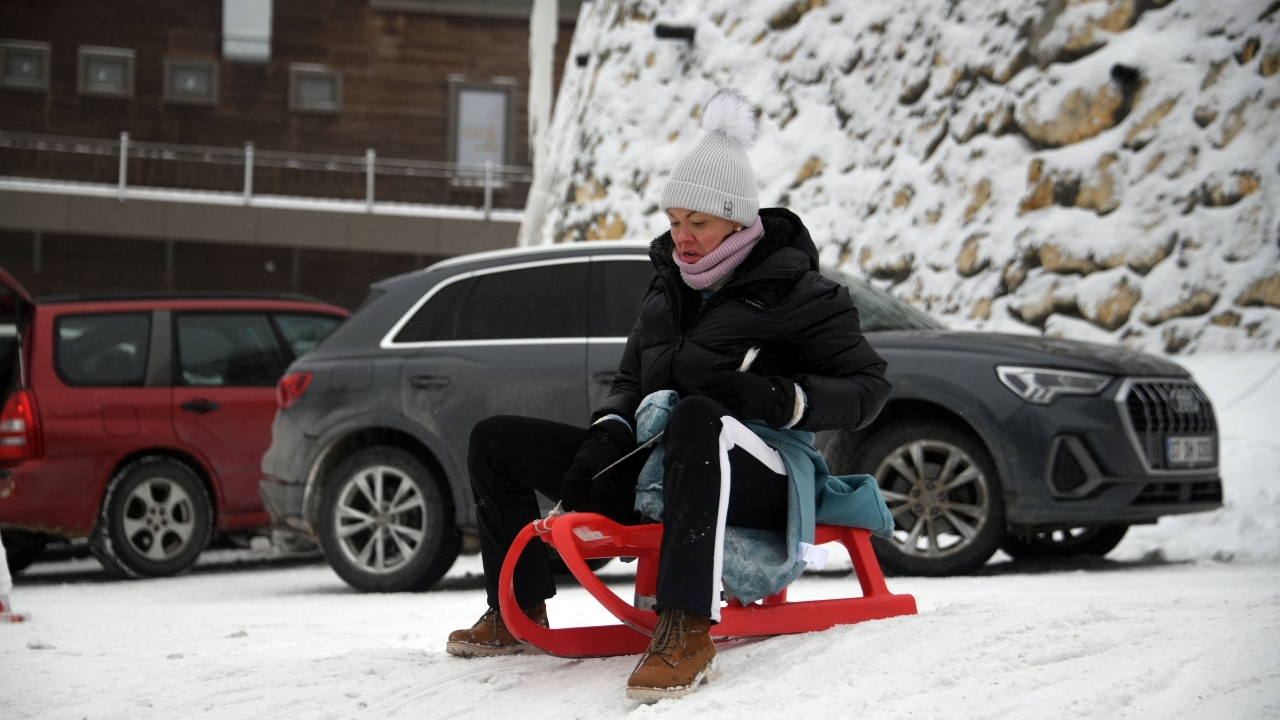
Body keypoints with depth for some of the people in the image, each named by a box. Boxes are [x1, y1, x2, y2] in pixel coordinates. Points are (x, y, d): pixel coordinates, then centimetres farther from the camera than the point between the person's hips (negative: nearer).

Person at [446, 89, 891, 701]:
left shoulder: (792, 293, -3)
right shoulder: (668, 288, 17)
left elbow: (868, 386, -5)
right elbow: (630, 379, 23)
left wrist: (779, 399, -22)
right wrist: (607, 435, 1)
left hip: (756, 484, -7)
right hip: (656, 477, 8)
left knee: (695, 418, -44)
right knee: (495, 441, 3)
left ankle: (688, 628, -53)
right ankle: (519, 614, 7)